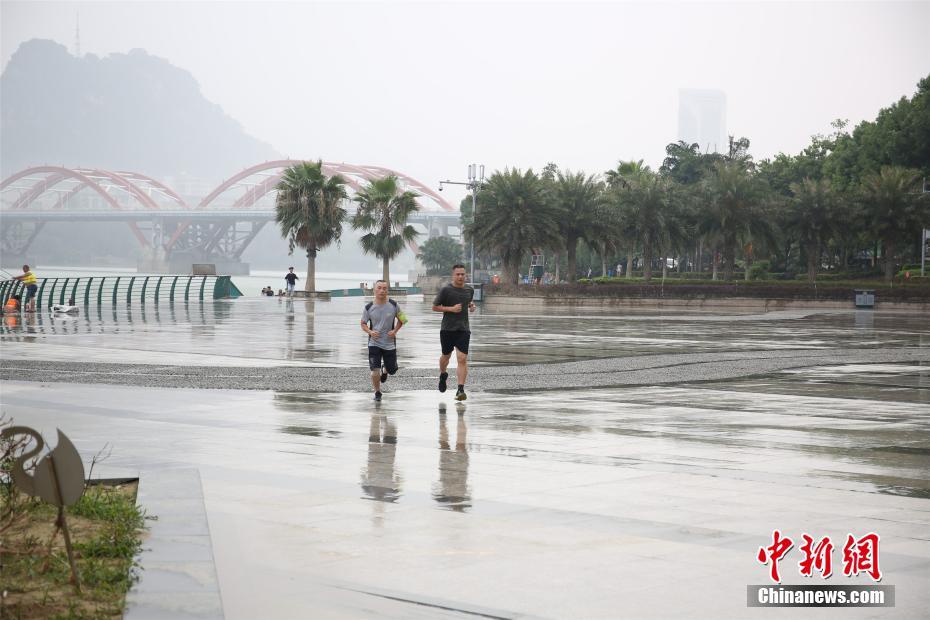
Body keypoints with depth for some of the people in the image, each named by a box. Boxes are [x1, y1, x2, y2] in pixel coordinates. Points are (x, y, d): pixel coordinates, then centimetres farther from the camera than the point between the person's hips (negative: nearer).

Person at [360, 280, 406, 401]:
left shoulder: (393, 305, -7)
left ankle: (385, 371, 48)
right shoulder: (369, 307, -8)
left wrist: (395, 331, -8)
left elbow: (401, 319, 8)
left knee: (392, 370, 9)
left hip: (390, 343, 1)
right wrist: (370, 332, -16)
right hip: (374, 343, -1)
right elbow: (363, 324, 4)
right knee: (375, 371, -10)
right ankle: (377, 393, 14)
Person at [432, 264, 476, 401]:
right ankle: (443, 375, 48)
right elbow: (435, 307, -3)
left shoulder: (470, 290, 8)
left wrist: (472, 305, 5)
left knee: (462, 359, -11)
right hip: (447, 329, -2)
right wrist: (451, 309, -15)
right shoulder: (446, 290, -6)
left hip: (463, 329, 2)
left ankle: (460, 390, -13)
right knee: (446, 356, 15)